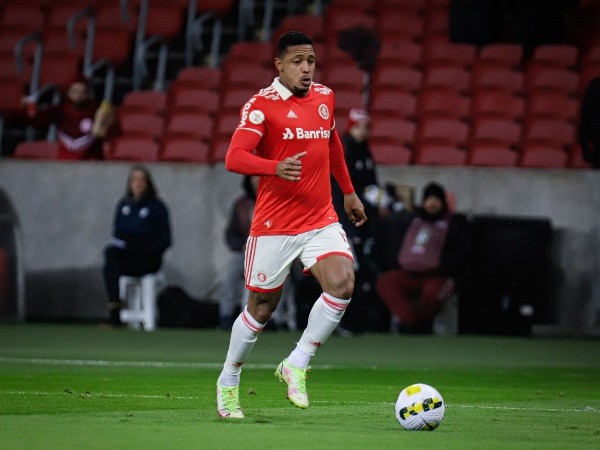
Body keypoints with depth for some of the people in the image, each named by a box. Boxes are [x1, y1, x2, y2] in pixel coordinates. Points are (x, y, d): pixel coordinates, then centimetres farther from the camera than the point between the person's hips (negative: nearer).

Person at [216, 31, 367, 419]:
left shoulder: (325, 98, 8)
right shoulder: (261, 105, -11)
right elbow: (234, 158, -23)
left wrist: (349, 191, 31)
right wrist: (276, 166, -41)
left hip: (322, 220, 4)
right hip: (274, 225, -4)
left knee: (342, 284, -19)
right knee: (262, 307, 5)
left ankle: (297, 365, -4)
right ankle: (228, 382, 27)